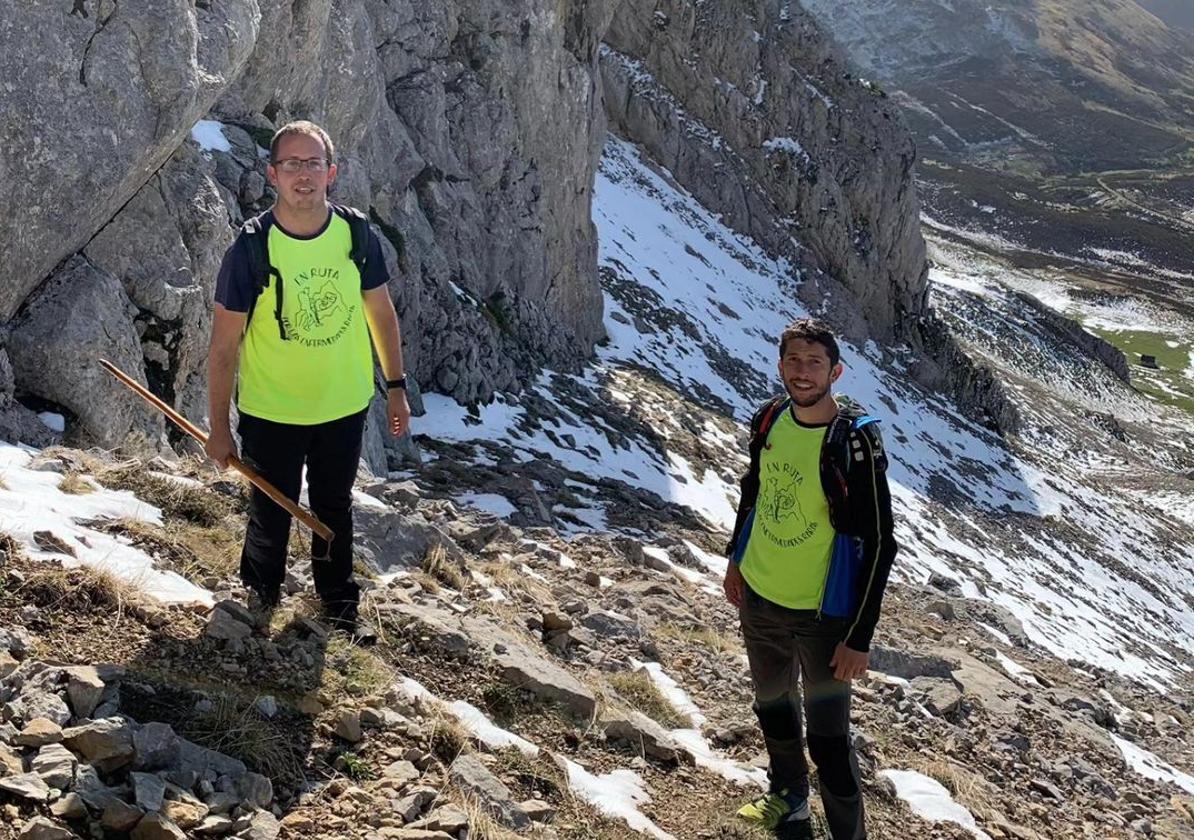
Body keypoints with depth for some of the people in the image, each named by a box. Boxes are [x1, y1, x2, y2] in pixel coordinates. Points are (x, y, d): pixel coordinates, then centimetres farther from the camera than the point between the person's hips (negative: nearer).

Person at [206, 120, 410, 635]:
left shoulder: (357, 235, -10)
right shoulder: (251, 248, -19)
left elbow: (380, 312, 4)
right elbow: (224, 346, -13)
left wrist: (396, 387, 7)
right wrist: (219, 428, -9)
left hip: (345, 406, 2)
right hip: (270, 413, -2)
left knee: (334, 508, 21)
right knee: (271, 516, 13)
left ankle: (337, 596, 45)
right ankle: (261, 589, 43)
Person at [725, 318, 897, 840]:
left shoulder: (855, 443, -23)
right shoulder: (770, 420, -4)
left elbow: (877, 545, -20)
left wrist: (859, 637, -20)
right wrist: (736, 557, 19)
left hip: (821, 614, -6)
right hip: (759, 597, 7)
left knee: (828, 739, -1)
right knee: (772, 706, 25)